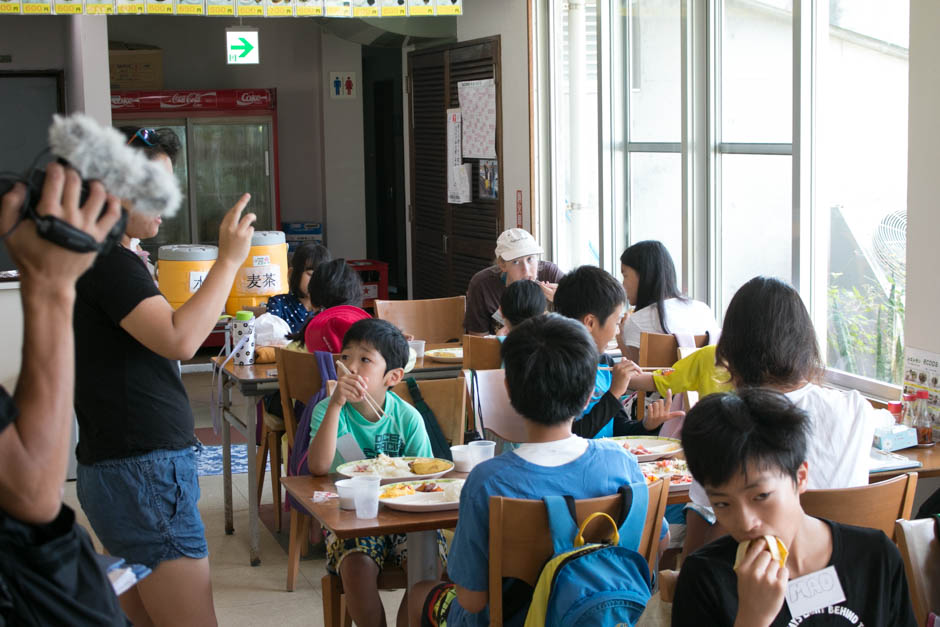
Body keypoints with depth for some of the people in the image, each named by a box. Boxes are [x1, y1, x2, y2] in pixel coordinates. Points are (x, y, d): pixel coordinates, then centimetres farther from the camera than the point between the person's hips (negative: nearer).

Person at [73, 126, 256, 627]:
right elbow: (180, 340, -28)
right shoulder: (110, 263, -15)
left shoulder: (105, 260, 17)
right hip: (143, 471, -11)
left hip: (121, 467, 11)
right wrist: (229, 259, -22)